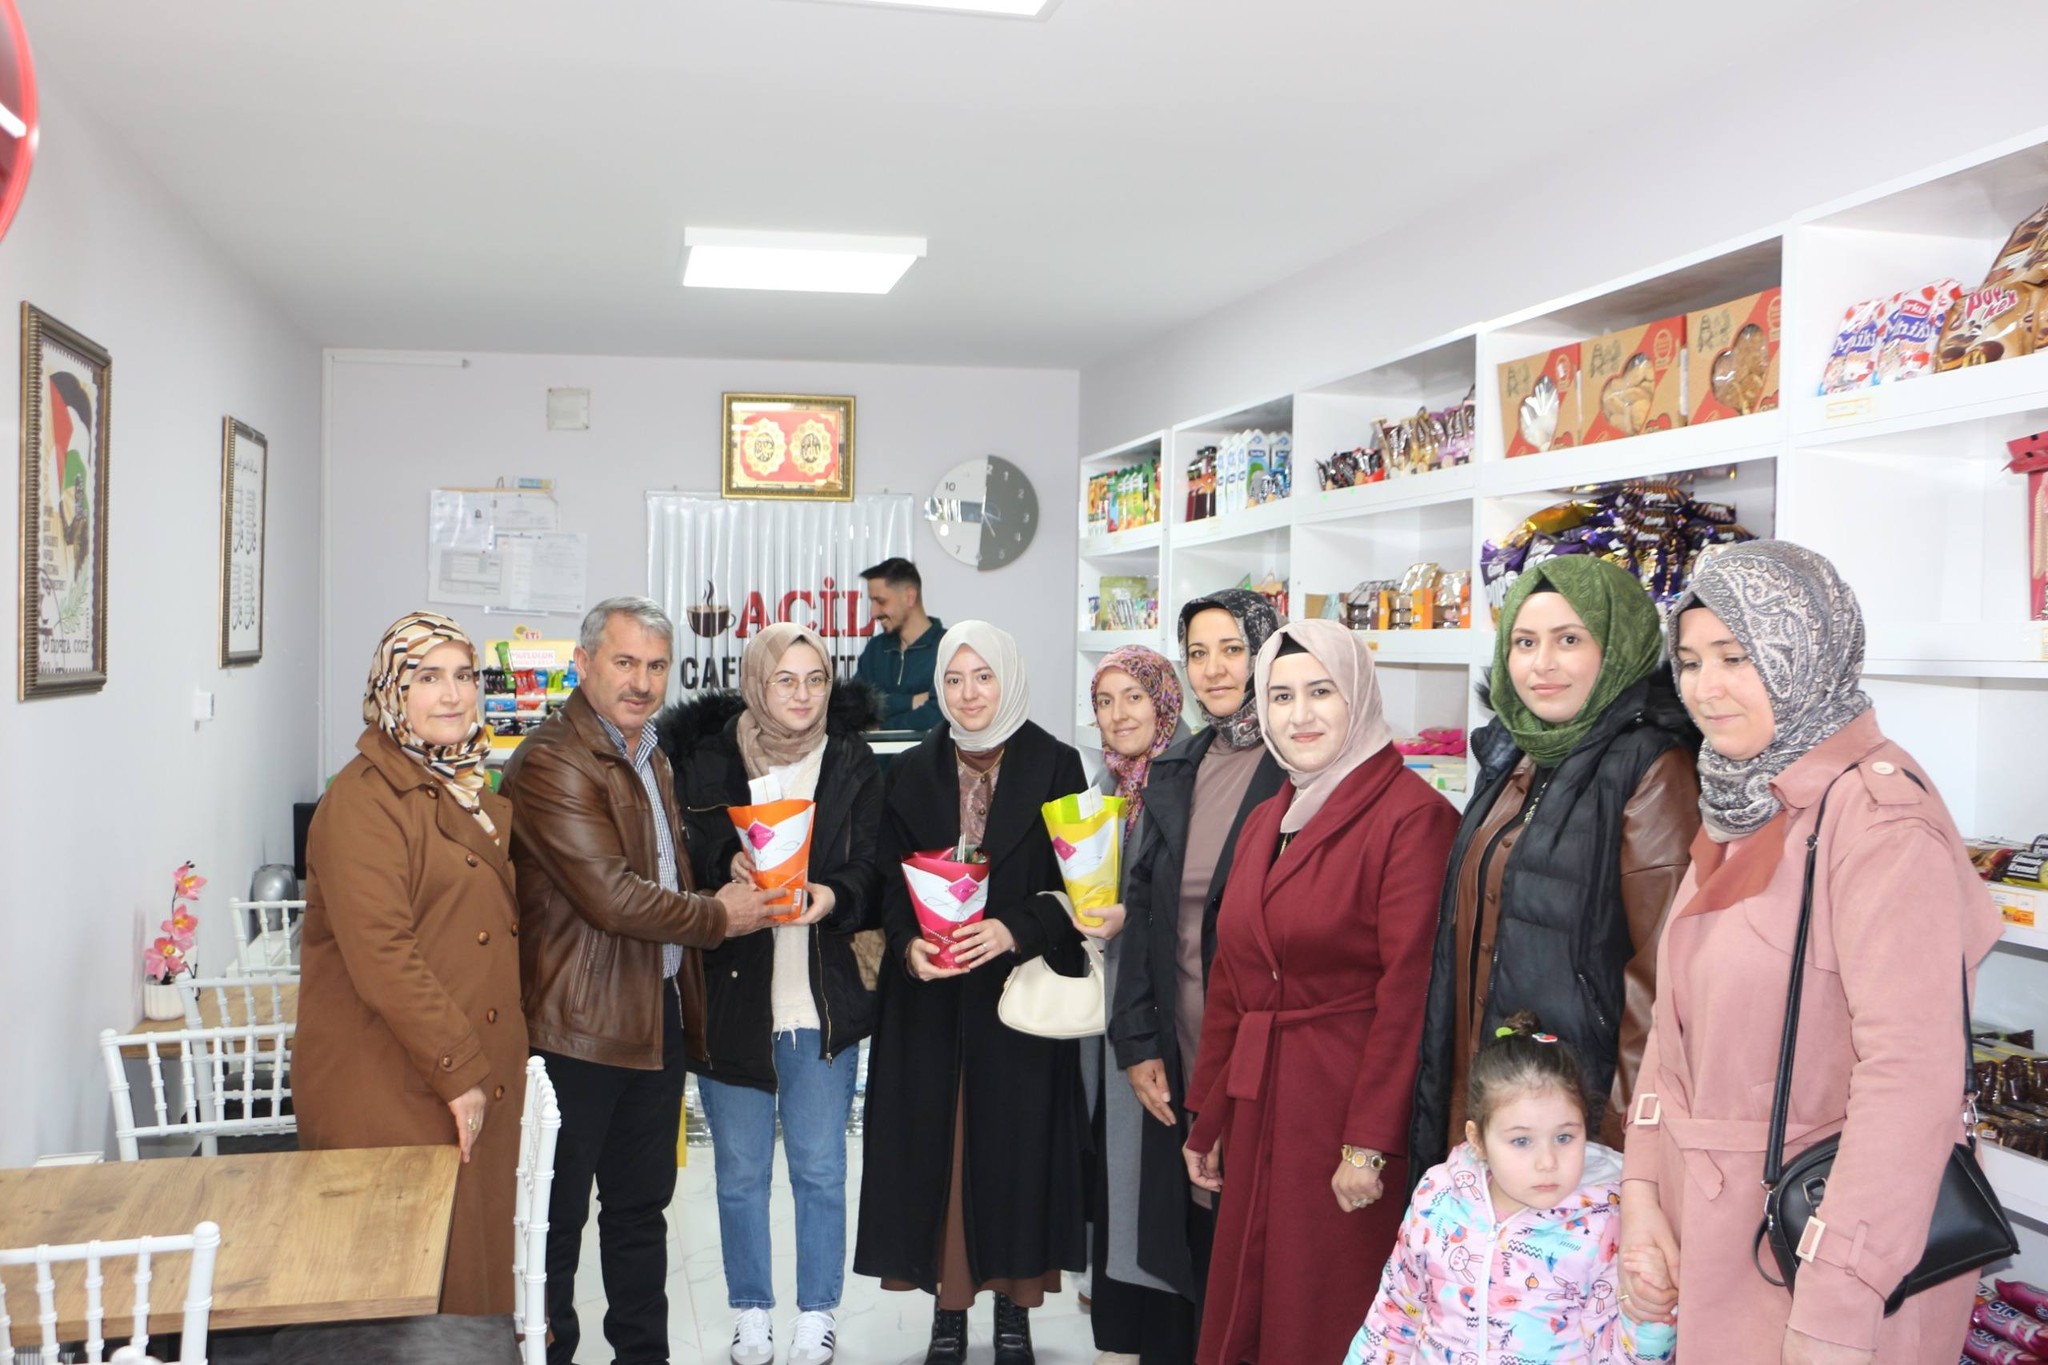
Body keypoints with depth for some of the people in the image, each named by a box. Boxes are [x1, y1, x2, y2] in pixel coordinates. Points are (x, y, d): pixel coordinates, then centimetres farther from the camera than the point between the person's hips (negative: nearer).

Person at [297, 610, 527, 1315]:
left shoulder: (473, 793, 14)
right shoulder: (363, 800, -14)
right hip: (392, 1090, -8)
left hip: (479, 1078, 8)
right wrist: (457, 1071, -19)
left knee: (477, 1252, 14)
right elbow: (381, 958, -21)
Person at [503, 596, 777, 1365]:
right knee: (557, 1213, 5)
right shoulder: (551, 761, -16)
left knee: (642, 1205, 19)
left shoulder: (649, 757, 15)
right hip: (580, 1023, -9)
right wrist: (717, 916, -10)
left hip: (659, 1015, 9)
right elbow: (611, 896, -22)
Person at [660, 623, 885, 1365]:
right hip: (731, 996, 0)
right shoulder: (705, 759, -1)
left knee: (820, 1169, 8)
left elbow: (874, 867, 0)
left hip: (825, 998, 0)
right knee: (740, 1171, 12)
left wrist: (833, 896, -20)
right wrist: (727, 867, -21)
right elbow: (681, 858, -1)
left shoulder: (854, 763, 2)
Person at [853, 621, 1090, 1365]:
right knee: (932, 1144, 3)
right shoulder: (912, 773, 8)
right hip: (931, 998, 2)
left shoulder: (1055, 766, 0)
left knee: (1016, 1143, 1)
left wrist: (1014, 931, -17)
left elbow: (1075, 885, -3)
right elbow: (889, 884, 7)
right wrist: (909, 944, -11)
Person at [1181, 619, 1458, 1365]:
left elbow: (1408, 991, -17)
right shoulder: (1266, 821, 13)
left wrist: (1371, 1143, -19)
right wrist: (1209, 1120, 14)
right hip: (1260, 1109, 7)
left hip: (1346, 1107, -7)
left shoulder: (1409, 815, -12)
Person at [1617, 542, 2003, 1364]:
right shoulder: (1740, 806, 6)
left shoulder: (1879, 811, -19)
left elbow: (1911, 1076, -25)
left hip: (1817, 1234, -7)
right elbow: (1677, 1019, 7)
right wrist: (1640, 1189, -2)